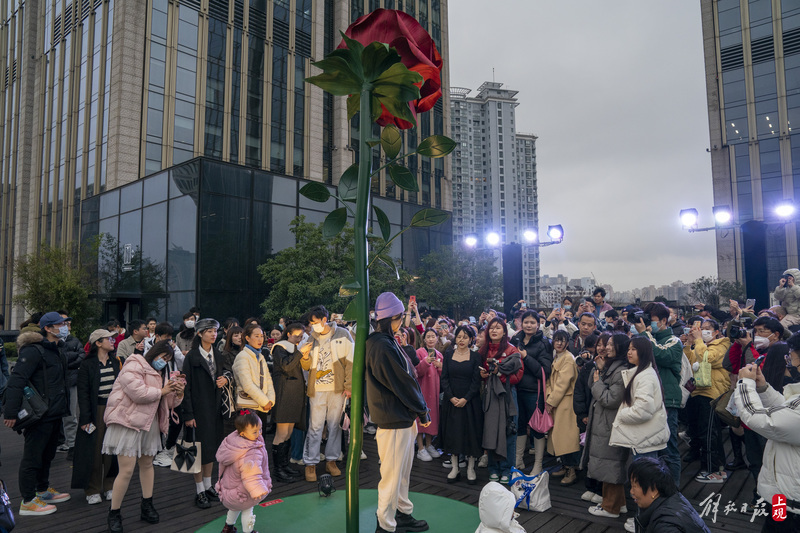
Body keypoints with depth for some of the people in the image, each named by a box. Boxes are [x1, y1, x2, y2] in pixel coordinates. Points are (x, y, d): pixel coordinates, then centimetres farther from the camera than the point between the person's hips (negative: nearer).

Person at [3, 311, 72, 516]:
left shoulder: (57, 351, 14)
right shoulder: (33, 351, -16)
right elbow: (16, 380, -22)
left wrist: (64, 406, 19)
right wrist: (11, 412, -25)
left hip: (54, 414, 9)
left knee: (47, 454, 20)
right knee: (33, 456, 1)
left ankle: (43, 490, 34)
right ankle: (28, 501, 11)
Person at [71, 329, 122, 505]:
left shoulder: (116, 362, 8)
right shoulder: (87, 365, -5)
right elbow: (83, 393, -7)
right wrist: (85, 418, -12)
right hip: (96, 410, -4)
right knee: (94, 449, 1)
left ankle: (109, 486, 19)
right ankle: (93, 490, 14)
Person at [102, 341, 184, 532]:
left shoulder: (157, 374, 19)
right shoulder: (133, 367, -9)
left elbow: (168, 403, 19)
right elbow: (137, 392, -26)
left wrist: (177, 393, -1)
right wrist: (161, 392, -13)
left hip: (148, 425, 9)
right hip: (128, 423, -9)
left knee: (147, 464, 15)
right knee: (127, 470, -9)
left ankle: (147, 506, 26)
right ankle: (114, 514, 7)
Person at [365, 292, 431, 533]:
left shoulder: (386, 342, 10)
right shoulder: (382, 346, -22)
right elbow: (401, 383, -20)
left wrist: (418, 409, 9)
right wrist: (422, 410, -8)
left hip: (402, 416, 10)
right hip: (393, 420, -10)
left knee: (403, 469, 21)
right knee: (392, 474, 3)